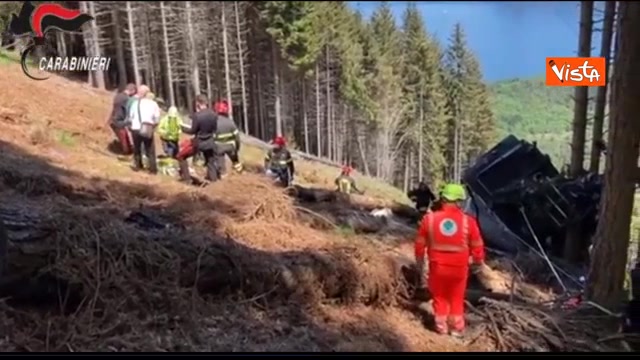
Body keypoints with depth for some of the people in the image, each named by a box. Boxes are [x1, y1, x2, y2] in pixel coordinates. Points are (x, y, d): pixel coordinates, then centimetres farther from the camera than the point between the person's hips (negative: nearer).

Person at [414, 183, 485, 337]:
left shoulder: (429, 218, -11)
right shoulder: (468, 221, -14)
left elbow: (420, 245, -1)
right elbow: (477, 247, -5)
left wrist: (420, 264, 15)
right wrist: (478, 263, 14)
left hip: (437, 267, 0)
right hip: (459, 268, 0)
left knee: (439, 297, 21)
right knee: (457, 299, 22)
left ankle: (441, 327, 34)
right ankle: (456, 328, 34)